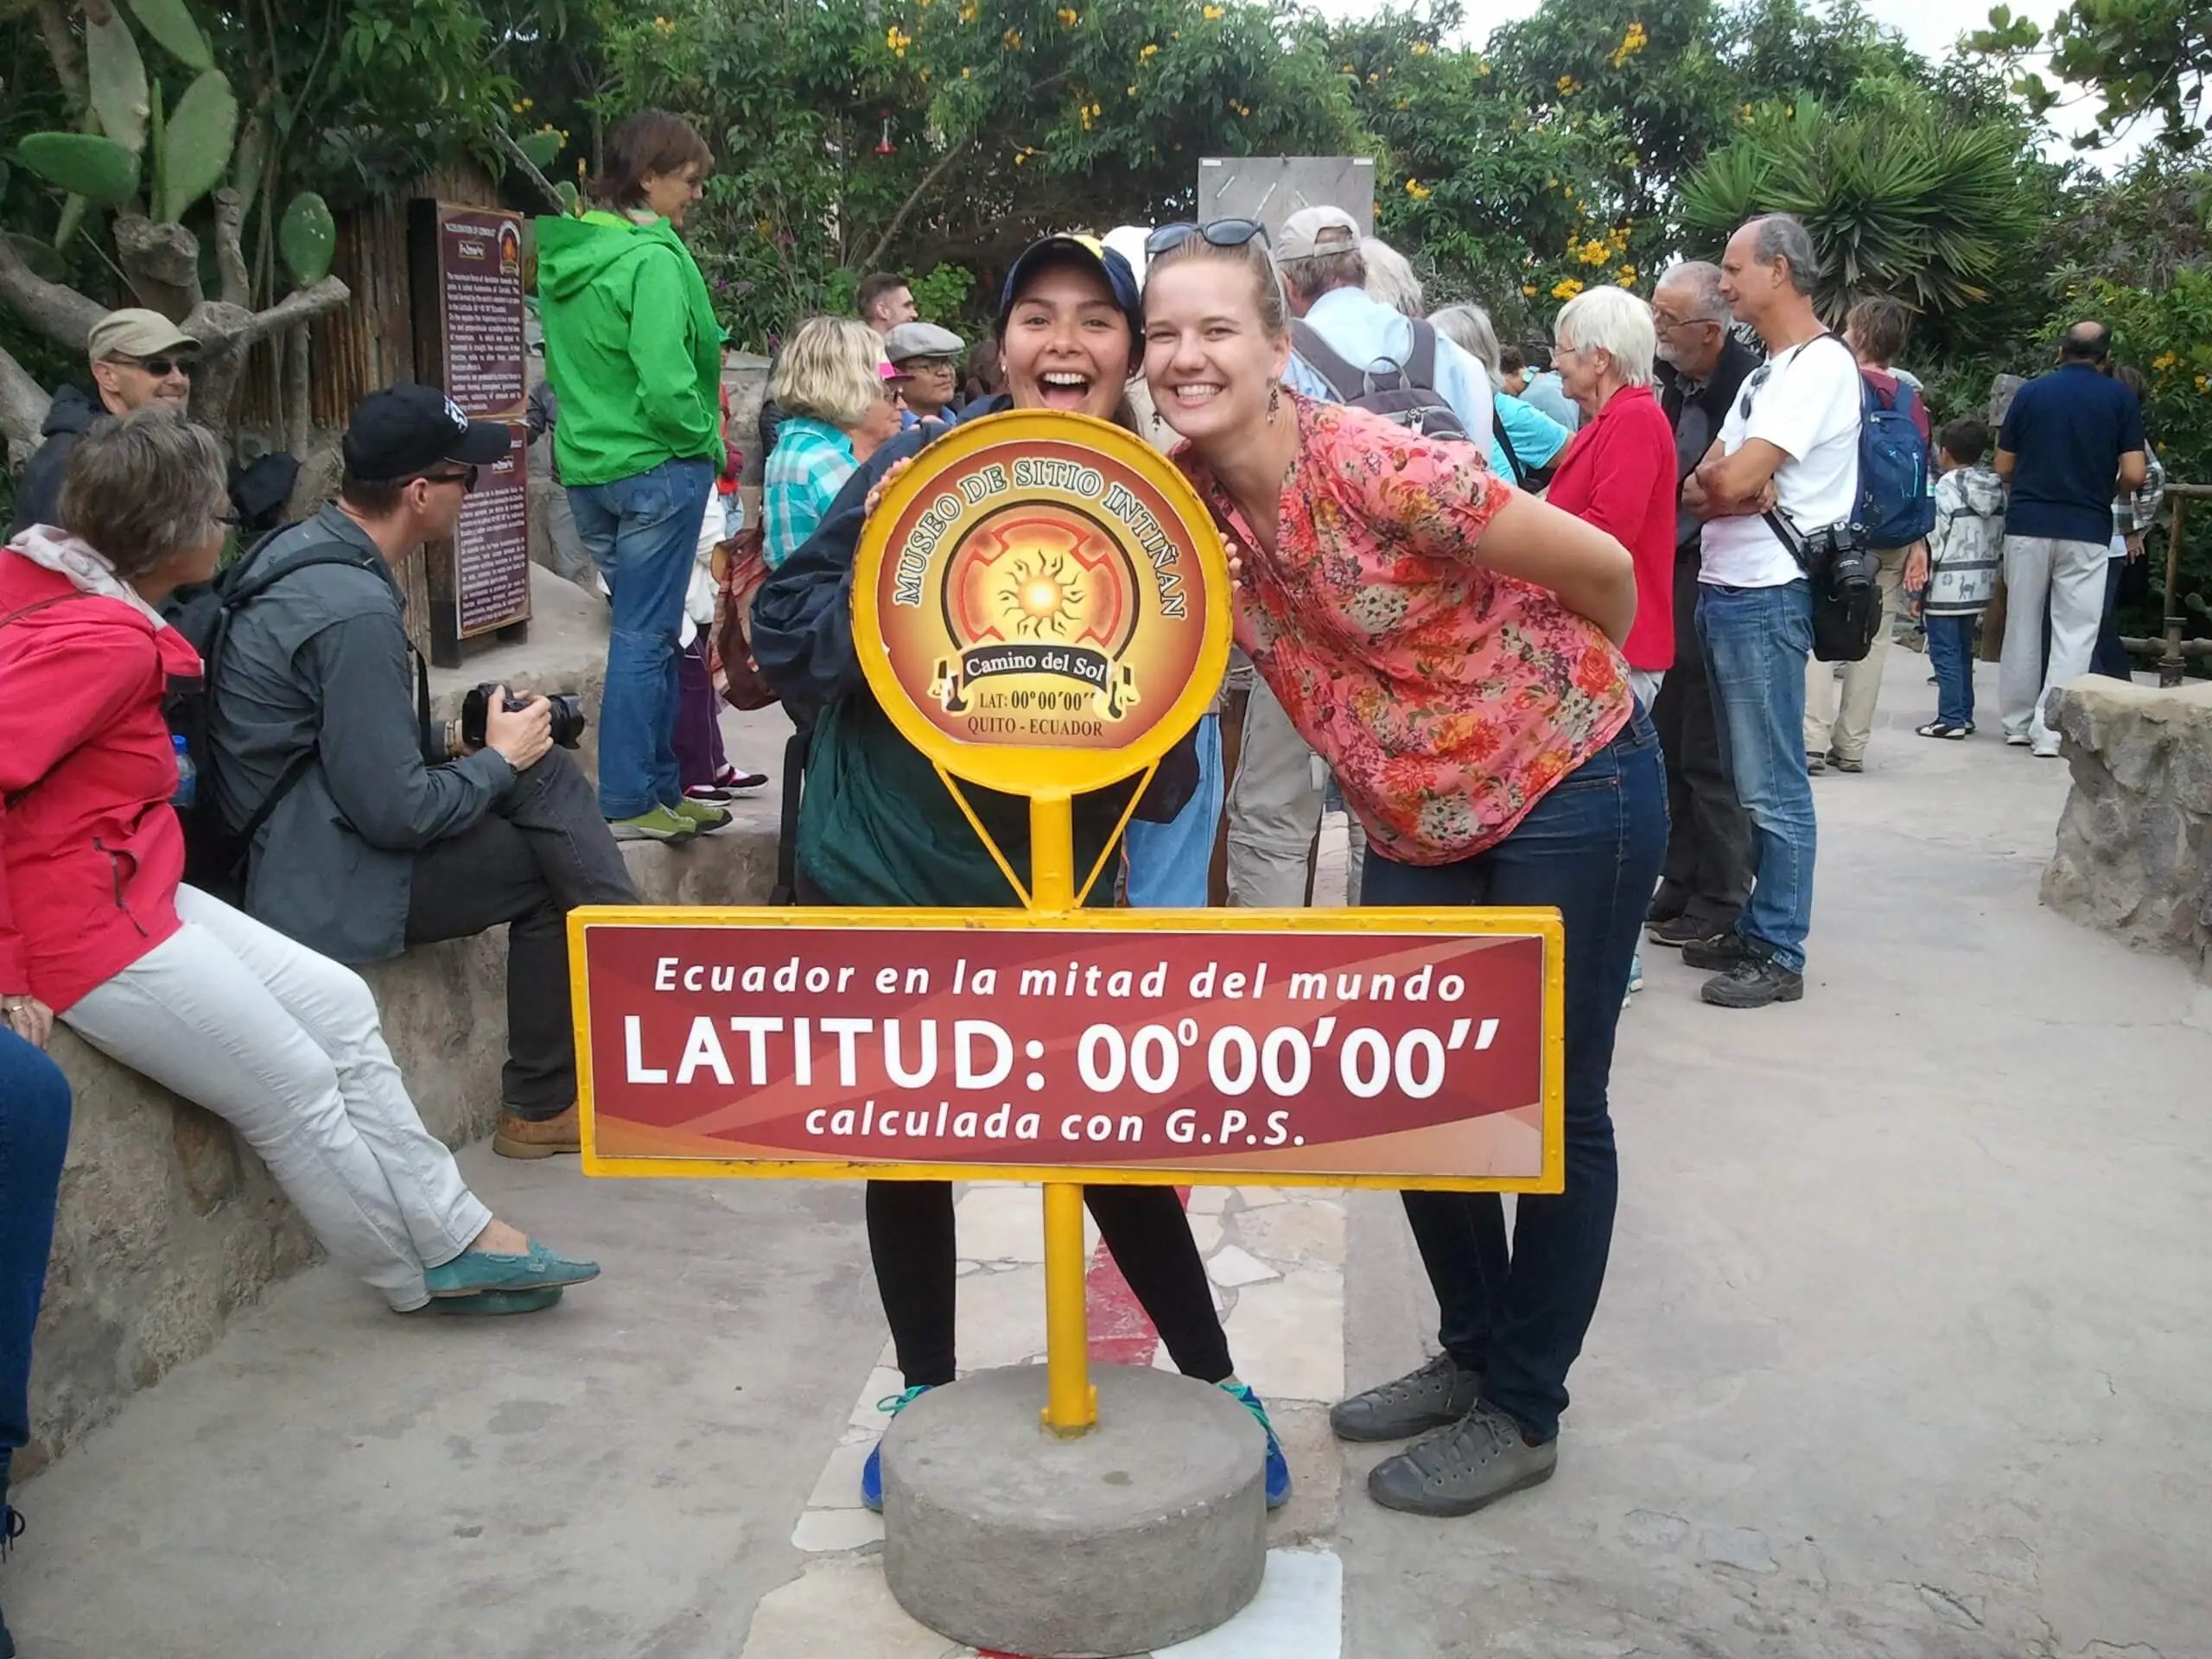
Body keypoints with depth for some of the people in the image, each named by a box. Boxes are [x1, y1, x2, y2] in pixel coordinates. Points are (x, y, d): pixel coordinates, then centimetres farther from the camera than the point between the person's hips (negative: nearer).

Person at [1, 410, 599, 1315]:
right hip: (91, 933, -10)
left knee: (338, 1005, 9)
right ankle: (431, 1270, 19)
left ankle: (455, 1234, 14)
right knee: (296, 1088, 0)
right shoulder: (99, 638, -23)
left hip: (140, 892, 10)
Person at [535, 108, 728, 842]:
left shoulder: (565, 251, 9)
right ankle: (628, 802, 6)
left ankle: (660, 785, 23)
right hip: (656, 467, -8)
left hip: (586, 466, 8)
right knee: (645, 635, -1)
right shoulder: (651, 260, -17)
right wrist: (707, 441, -7)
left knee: (646, 628, 16)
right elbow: (666, 386, -24)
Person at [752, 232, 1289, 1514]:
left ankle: (1217, 1386, 28)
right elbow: (787, 634, -6)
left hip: (1054, 893, 0)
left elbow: (1168, 760, -4)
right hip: (881, 878, 0)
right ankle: (927, 1395, 37)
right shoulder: (918, 470, -9)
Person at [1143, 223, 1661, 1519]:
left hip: (1566, 795, -7)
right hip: (1414, 827, 7)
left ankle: (1523, 1414, 21)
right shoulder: (1179, 501, -8)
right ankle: (1473, 1355, 36)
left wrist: (1568, 693, 0)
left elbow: (1602, 569, -19)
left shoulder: (1373, 464, -28)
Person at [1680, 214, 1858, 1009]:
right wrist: (1723, 488, -8)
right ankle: (1754, 930, 24)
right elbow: (1697, 489, 13)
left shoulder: (1820, 365, -11)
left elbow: (1733, 480, -20)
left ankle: (1779, 956, 2)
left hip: (1766, 596, -10)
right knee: (1745, 781, 14)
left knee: (1772, 789, -5)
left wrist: (1713, 478, 1)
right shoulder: (1768, 371, 20)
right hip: (1725, 591, 10)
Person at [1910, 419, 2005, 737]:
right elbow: (2001, 540, 11)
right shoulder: (1997, 489, 9)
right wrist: (1992, 568, 21)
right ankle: (1964, 715, 20)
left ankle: (1951, 719, -5)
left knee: (1945, 653, -4)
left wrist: (1919, 583, -8)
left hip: (1947, 586, -8)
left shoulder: (1946, 488, -12)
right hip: (1980, 584, 8)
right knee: (1963, 651, 16)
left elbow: (1934, 540, -14)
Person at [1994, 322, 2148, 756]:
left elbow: (2003, 468, 6)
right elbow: (2134, 475, -6)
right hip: (2086, 529, -2)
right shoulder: (2121, 398, 0)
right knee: (2074, 633, 2)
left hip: (2028, 524, 2)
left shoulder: (2031, 392, 3)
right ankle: (2050, 731, -4)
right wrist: (2106, 487, 15)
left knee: (2022, 627, 12)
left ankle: (2018, 723, 19)